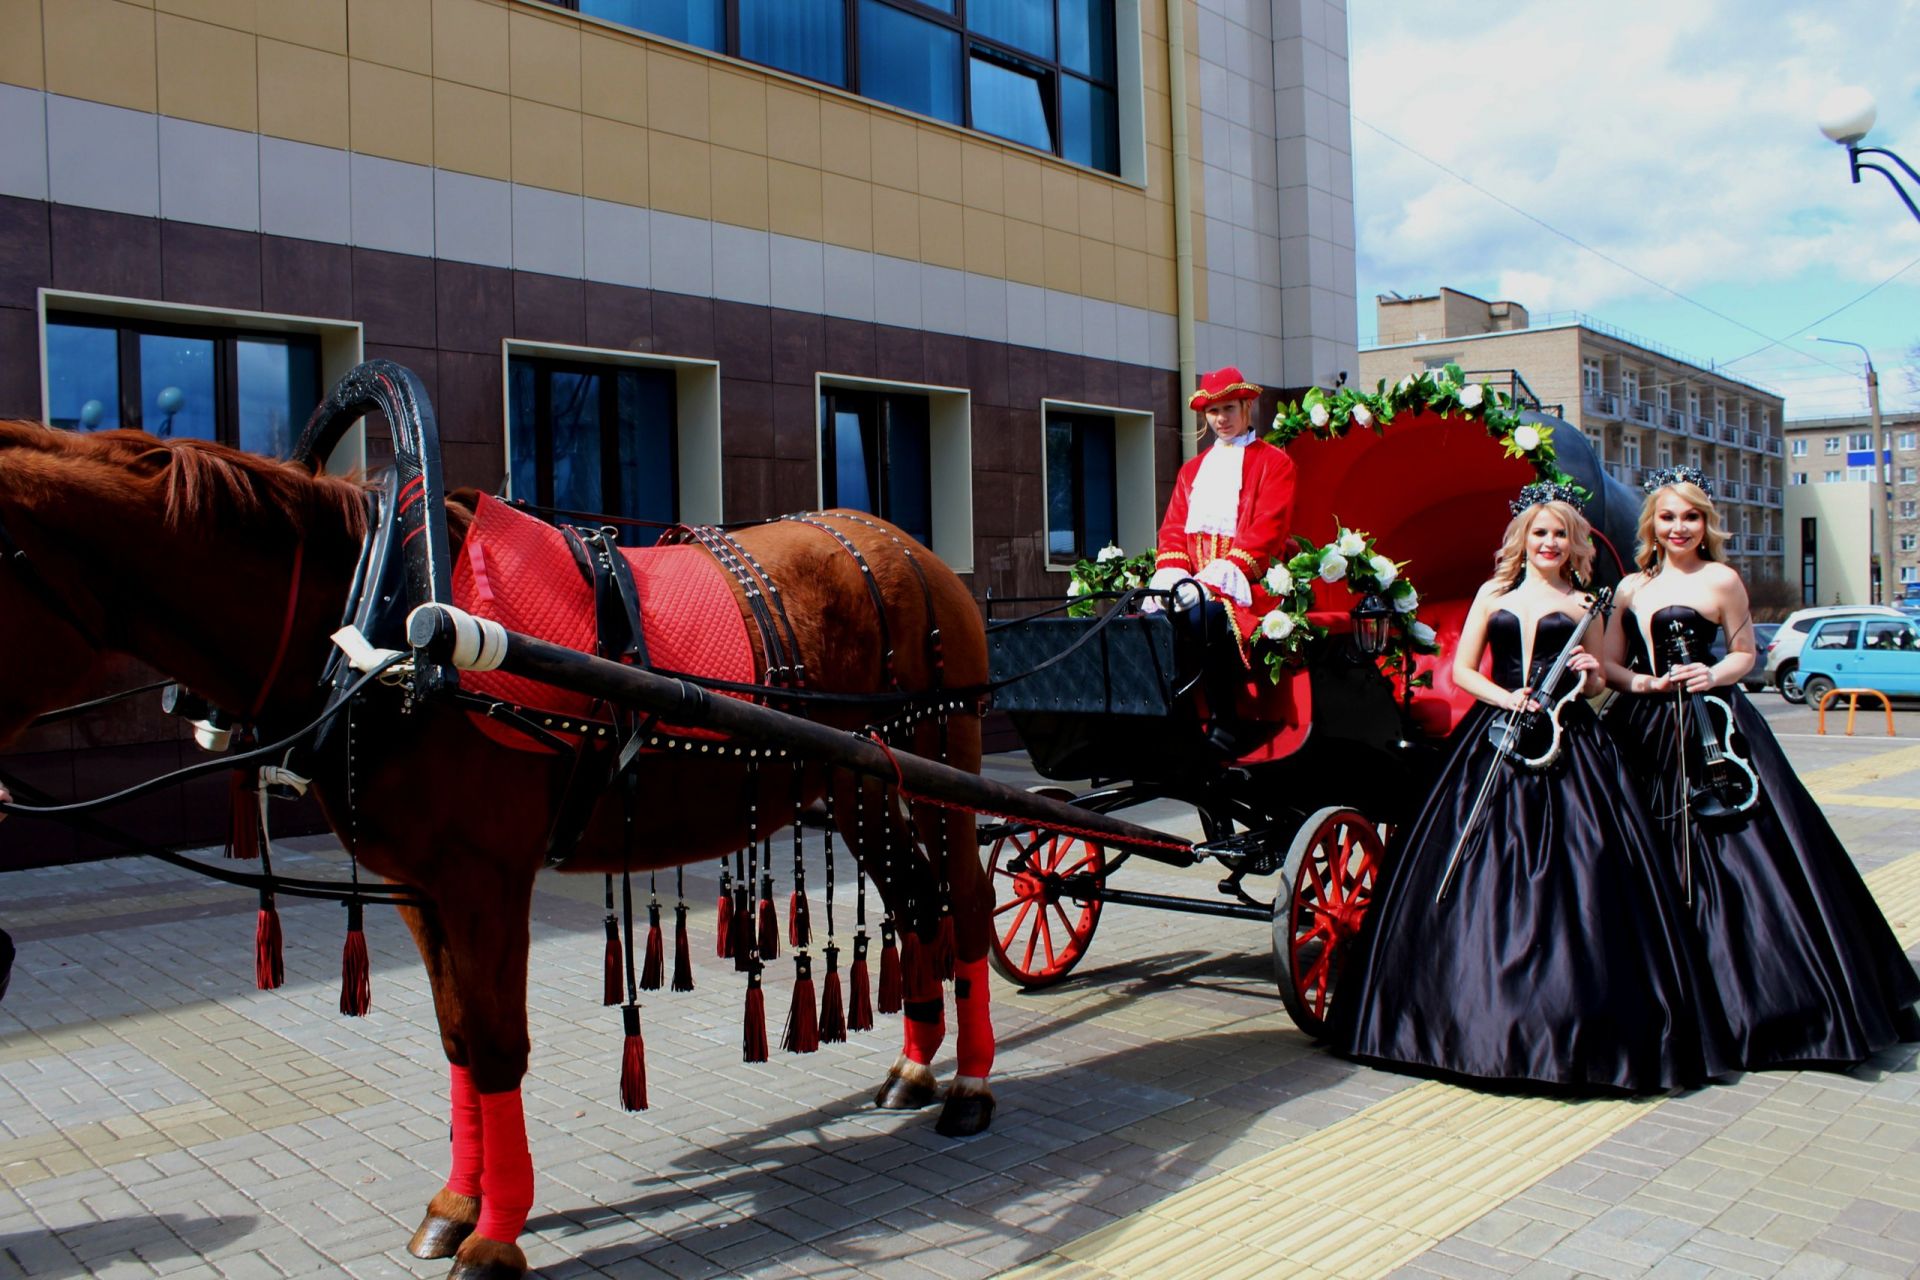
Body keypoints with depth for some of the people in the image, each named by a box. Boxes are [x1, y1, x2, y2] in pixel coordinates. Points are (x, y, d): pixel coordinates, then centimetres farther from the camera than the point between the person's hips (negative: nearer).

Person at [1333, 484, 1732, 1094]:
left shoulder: (1582, 605, 9)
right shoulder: (1494, 594, 10)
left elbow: (1595, 683, 14)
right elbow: (1462, 669, 7)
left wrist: (1587, 675, -8)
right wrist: (1506, 697, -9)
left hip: (1567, 745, -1)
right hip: (1496, 739, 1)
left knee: (1567, 872, -6)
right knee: (1482, 875, -1)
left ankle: (1567, 1019, 4)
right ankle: (1485, 1008, 11)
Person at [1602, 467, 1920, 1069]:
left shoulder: (1721, 579, -1)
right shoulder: (1632, 586, 9)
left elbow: (1745, 653, 4)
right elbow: (1609, 665, 8)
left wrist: (1713, 675, -14)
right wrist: (1649, 683, -10)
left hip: (1713, 734, -4)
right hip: (1646, 735, 4)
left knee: (1728, 856, -5)